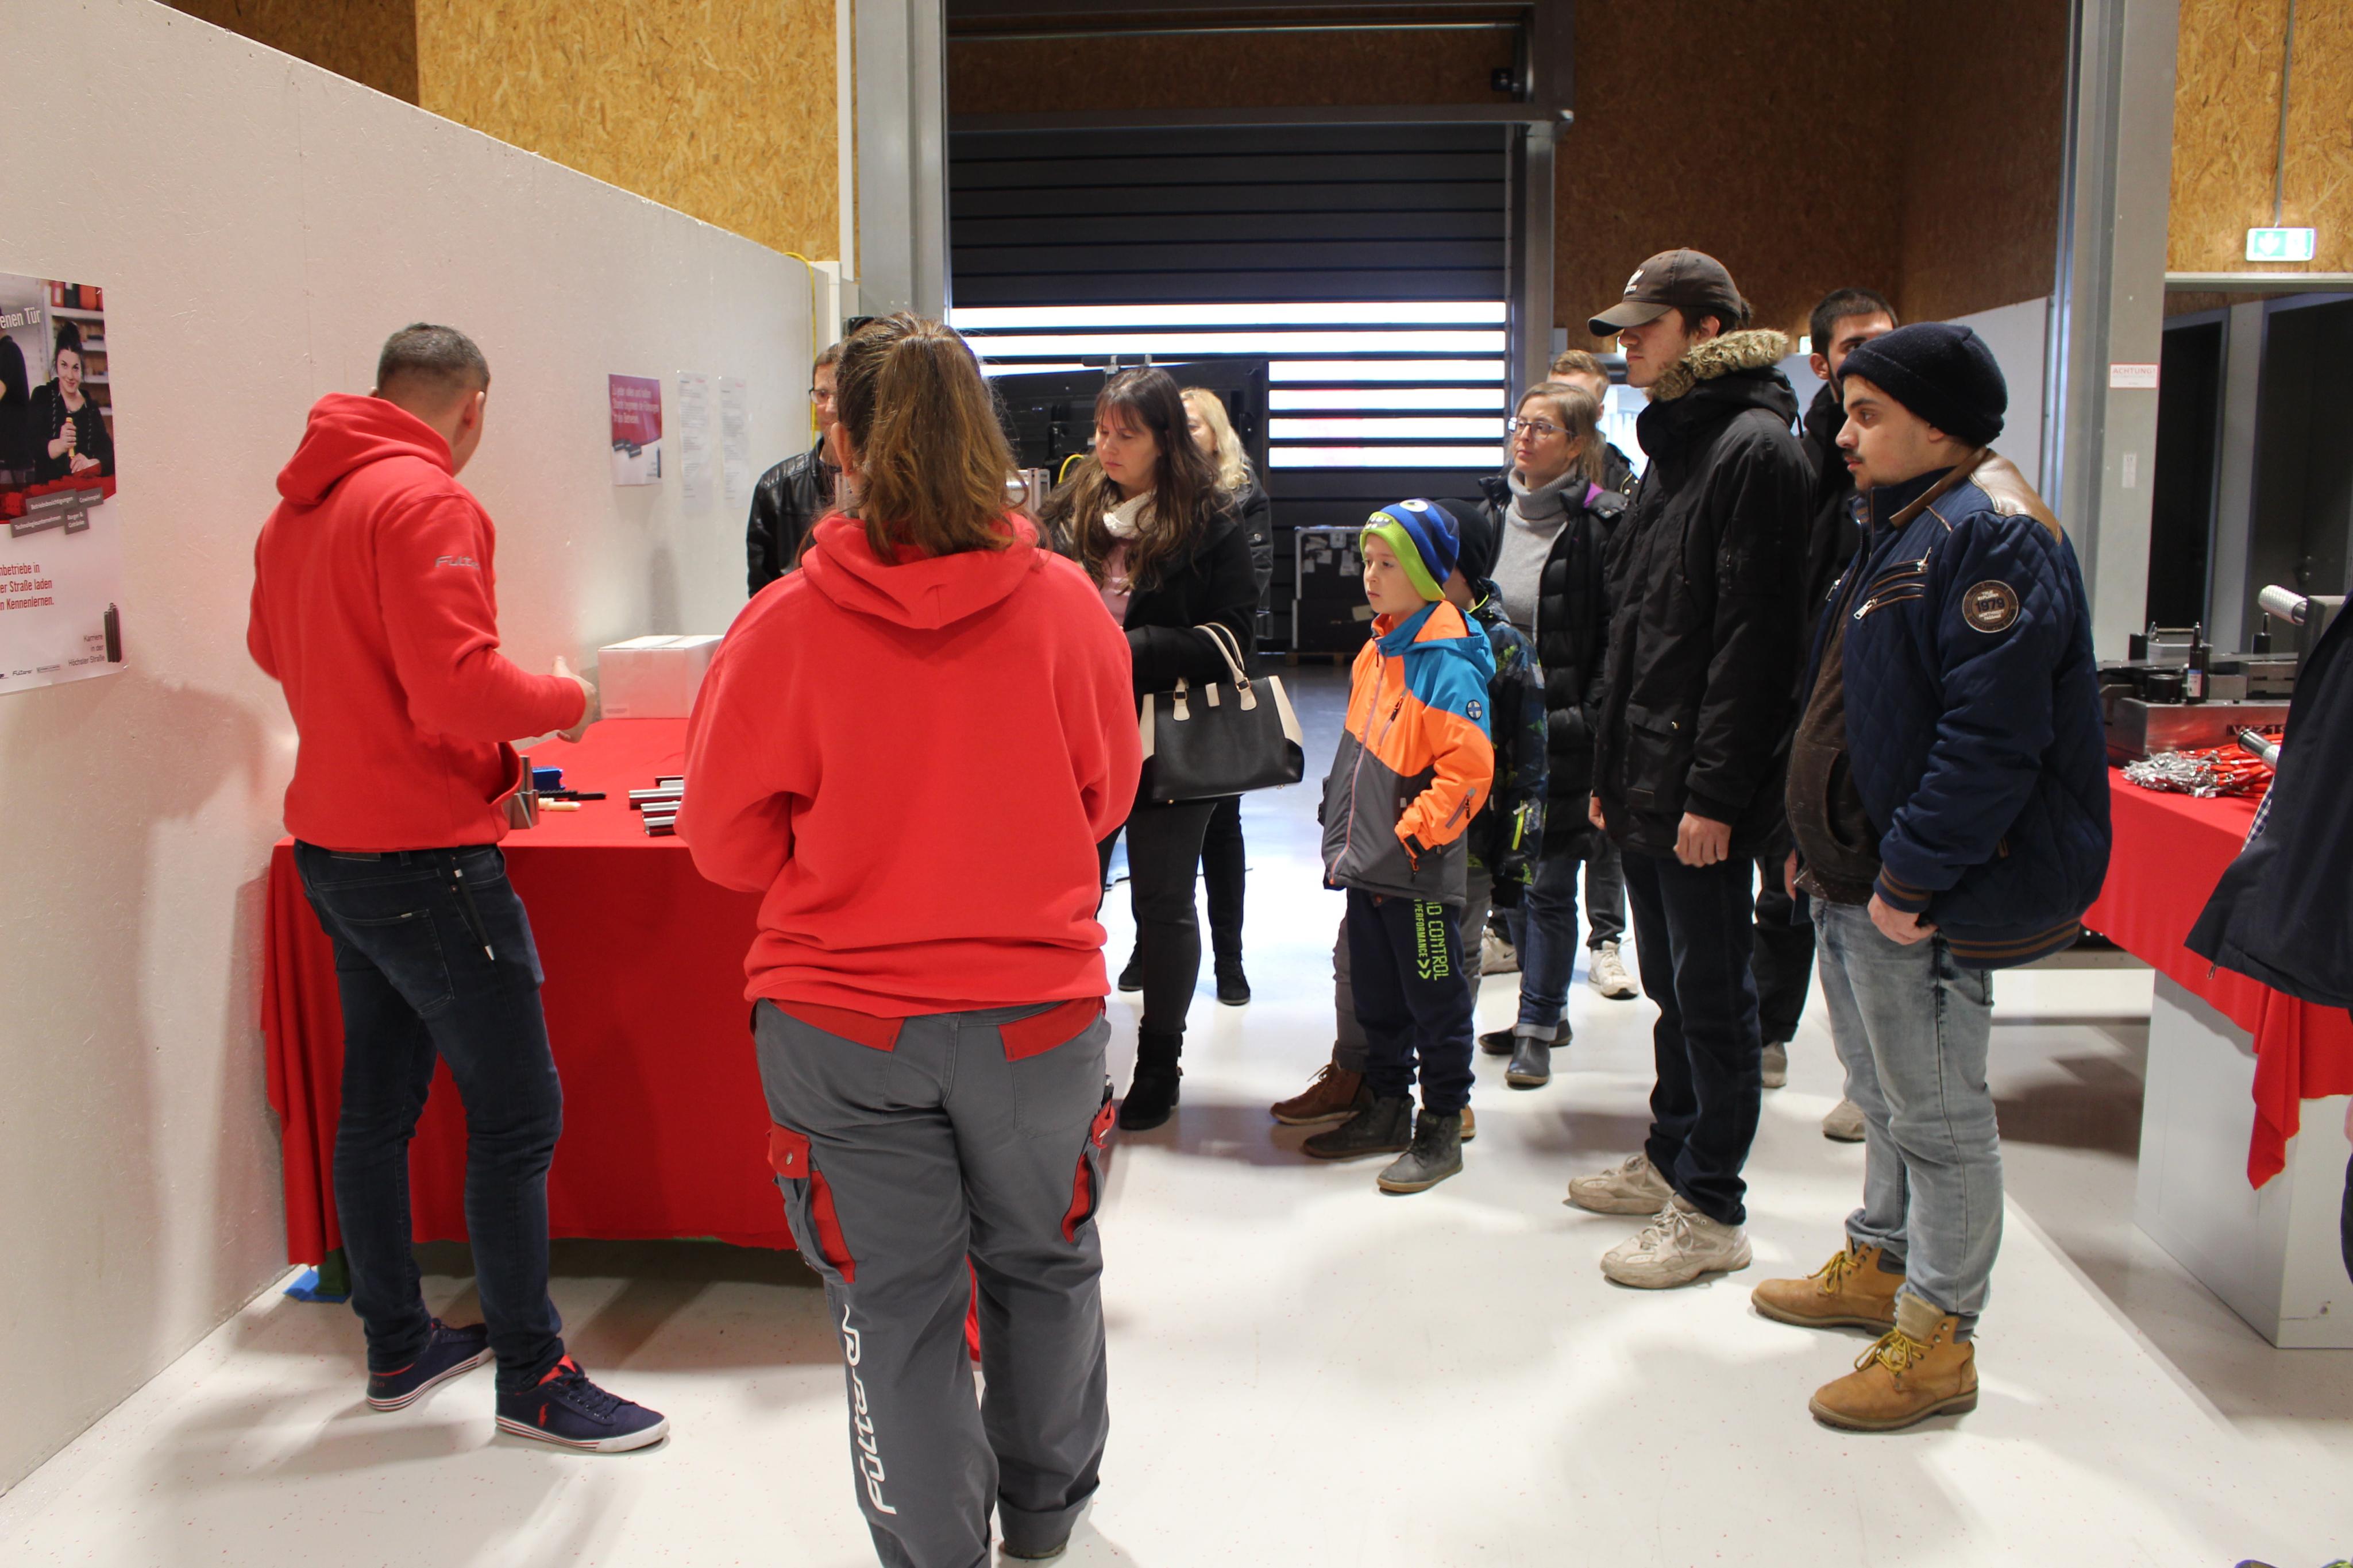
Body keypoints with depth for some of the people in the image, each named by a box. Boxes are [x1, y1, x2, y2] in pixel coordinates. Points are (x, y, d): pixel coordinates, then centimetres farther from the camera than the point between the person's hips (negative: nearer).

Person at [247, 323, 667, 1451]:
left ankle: (397, 1345, 31)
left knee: (378, 1103, 17)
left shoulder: (299, 504, 12)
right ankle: (533, 1378, 7)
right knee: (517, 1114, -2)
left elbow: (274, 649, 27)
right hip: (423, 853, -10)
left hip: (331, 842, 10)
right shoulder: (426, 501, -17)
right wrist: (566, 700, -8)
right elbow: (459, 684, -25)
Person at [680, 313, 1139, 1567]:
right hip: (1037, 1002, 2)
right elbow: (1105, 801, 4)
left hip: (843, 1020, -2)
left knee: (895, 1303, 14)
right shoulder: (1065, 602, -9)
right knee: (1043, 1263, 23)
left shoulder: (786, 624, -13)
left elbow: (726, 841, -4)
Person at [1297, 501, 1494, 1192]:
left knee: (1436, 1005, 5)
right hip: (1367, 870, 9)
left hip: (1419, 877, -9)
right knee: (1376, 1000, 19)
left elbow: (1468, 766, -21)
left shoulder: (1447, 666, -16)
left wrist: (1415, 833, -19)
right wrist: (1343, 834, 18)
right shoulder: (1375, 655, 12)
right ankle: (1386, 1111, 33)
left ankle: (1442, 1129, 16)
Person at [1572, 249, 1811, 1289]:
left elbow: (1750, 637, -19)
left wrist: (1715, 791, -22)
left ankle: (1711, 1212, 11)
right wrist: (1611, 767, 18)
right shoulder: (1675, 447, 17)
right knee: (1671, 982, 19)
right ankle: (1671, 1160, 34)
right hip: (1647, 777, 10)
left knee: (1710, 993, 0)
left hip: (1703, 787, -9)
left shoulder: (1755, 451, -13)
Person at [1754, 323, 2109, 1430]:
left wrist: (1909, 878, -25)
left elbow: (1990, 736, -25)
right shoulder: (1901, 528, 15)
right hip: (1854, 878, 10)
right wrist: (1820, 841, 19)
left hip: (1923, 900, -10)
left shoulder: (1993, 537, -18)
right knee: (1883, 1089, 22)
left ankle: (1936, 1340, 14)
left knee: (1936, 1111, 2)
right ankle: (1878, 1265, 38)